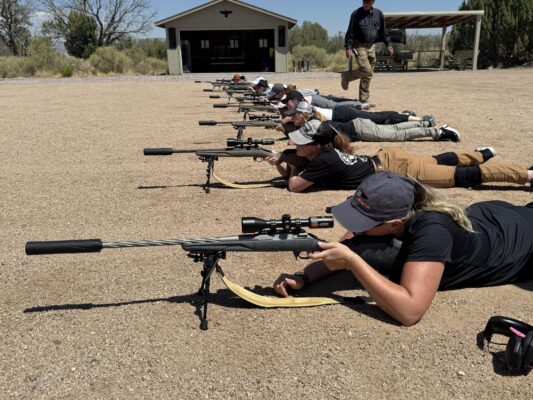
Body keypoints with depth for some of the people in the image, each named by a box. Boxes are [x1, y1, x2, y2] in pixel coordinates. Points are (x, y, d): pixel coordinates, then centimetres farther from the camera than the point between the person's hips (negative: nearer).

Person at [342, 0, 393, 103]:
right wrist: (348, 48, -13)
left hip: (371, 47, 5)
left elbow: (383, 31, 15)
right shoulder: (356, 14, -5)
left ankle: (365, 99, 13)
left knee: (369, 74, 5)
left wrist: (388, 44, 11)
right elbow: (350, 32, -5)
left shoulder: (378, 14, 6)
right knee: (366, 71, -19)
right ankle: (347, 76, 6)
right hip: (359, 46, -4)